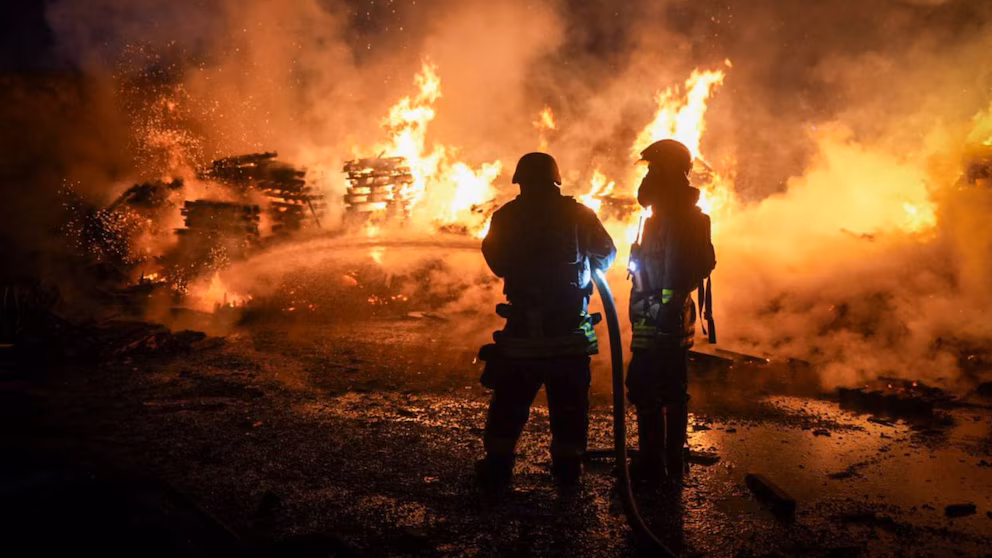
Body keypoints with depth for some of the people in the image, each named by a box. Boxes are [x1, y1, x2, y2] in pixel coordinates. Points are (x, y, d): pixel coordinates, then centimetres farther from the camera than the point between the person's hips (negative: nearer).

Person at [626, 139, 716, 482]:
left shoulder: (669, 219, -17)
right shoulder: (690, 215, 15)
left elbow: (674, 274, -24)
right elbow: (704, 263, 21)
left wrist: (666, 308, -24)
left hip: (657, 324, -10)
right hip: (677, 321, 10)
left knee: (645, 393, -4)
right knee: (674, 392, 15)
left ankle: (651, 465, 2)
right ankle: (673, 462, 26)